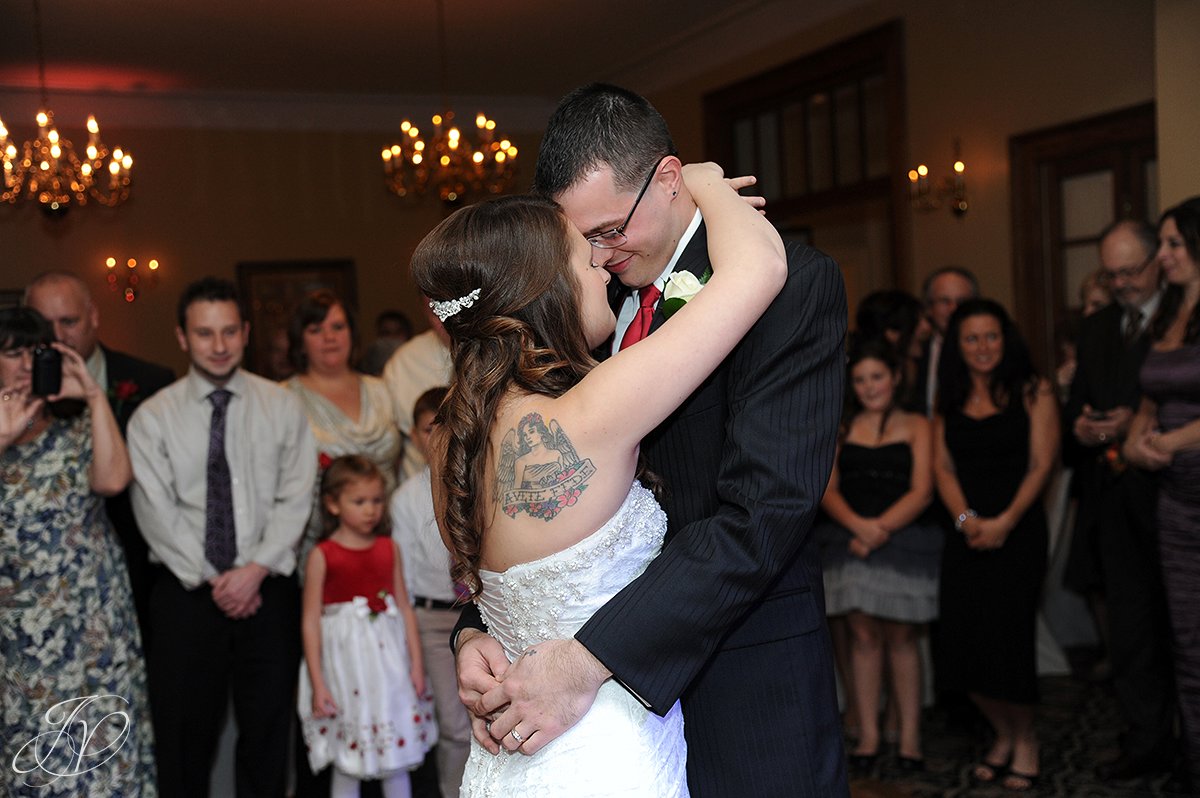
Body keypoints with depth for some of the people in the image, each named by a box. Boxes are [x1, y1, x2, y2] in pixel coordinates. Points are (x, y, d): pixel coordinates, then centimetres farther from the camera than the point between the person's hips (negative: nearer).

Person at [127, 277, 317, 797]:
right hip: (187, 593, 0)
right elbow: (157, 512, -5)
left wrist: (257, 568, -13)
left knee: (268, 727, 9)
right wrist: (211, 580, -11)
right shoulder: (153, 418, 1)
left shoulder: (282, 407, 3)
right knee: (185, 732, 7)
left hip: (268, 588, 1)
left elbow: (295, 498, -2)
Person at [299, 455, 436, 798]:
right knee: (347, 762, 5)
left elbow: (405, 608, 8)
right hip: (345, 662, -3)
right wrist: (317, 682, -7)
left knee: (398, 757, 10)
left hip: (389, 655, 3)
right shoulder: (322, 555, -6)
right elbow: (311, 621, -5)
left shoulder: (389, 549, 5)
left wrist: (416, 663, 4)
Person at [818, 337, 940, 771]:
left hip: (903, 543, -2)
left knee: (900, 637, 2)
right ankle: (868, 735, 8)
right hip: (852, 543, 2)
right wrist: (858, 525, -15)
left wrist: (881, 529, -16)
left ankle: (910, 735, 9)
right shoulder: (841, 428, 12)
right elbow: (828, 489, 3)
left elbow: (921, 491, -4)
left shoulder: (915, 426, 6)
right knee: (863, 636, 2)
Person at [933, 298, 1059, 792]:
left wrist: (1005, 521, -15)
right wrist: (965, 518, -10)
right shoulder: (949, 403, 13)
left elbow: (1041, 463, -5)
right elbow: (942, 466, 7)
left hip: (1017, 531, -4)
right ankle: (1003, 735, 22)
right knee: (961, 638, -1)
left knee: (1006, 635, -10)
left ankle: (1025, 739, 13)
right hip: (965, 533, 4)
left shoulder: (1032, 392, 2)